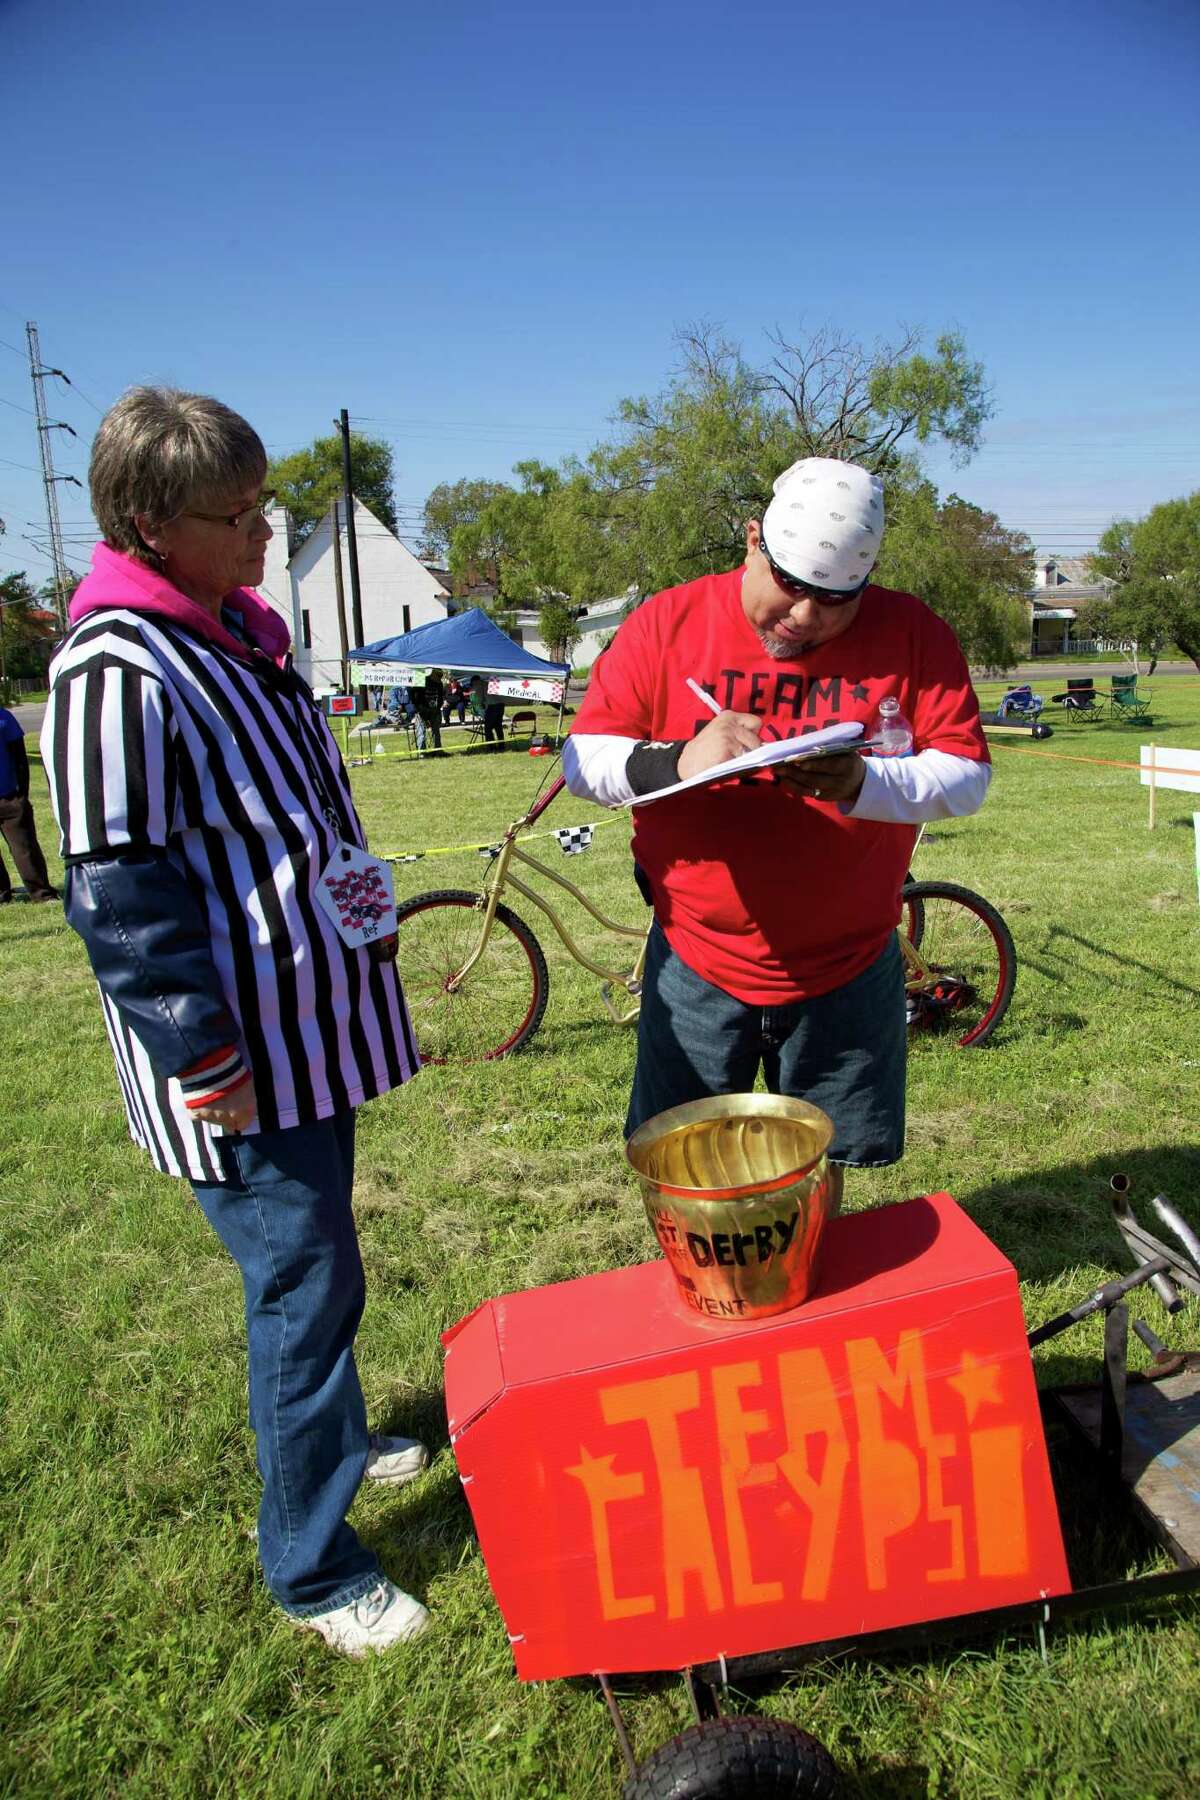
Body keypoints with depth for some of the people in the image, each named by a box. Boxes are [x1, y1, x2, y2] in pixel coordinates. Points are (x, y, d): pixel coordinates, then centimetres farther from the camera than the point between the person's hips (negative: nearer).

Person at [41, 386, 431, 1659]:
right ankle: (311, 1569, 21)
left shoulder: (234, 633, 10)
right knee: (302, 1281, 1)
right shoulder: (114, 671, -19)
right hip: (236, 1059, -9)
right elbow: (118, 892, -21)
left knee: (313, 1260, 23)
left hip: (310, 1020, 9)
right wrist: (198, 1052, -20)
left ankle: (329, 1435, 46)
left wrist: (360, 927, 22)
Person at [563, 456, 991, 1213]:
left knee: (816, 1166, 17)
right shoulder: (667, 623, -5)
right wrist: (676, 761, -27)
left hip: (846, 970, 0)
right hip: (697, 964, 0)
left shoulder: (914, 634, -5)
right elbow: (582, 758, -6)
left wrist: (862, 784, -27)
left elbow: (967, 776, -7)